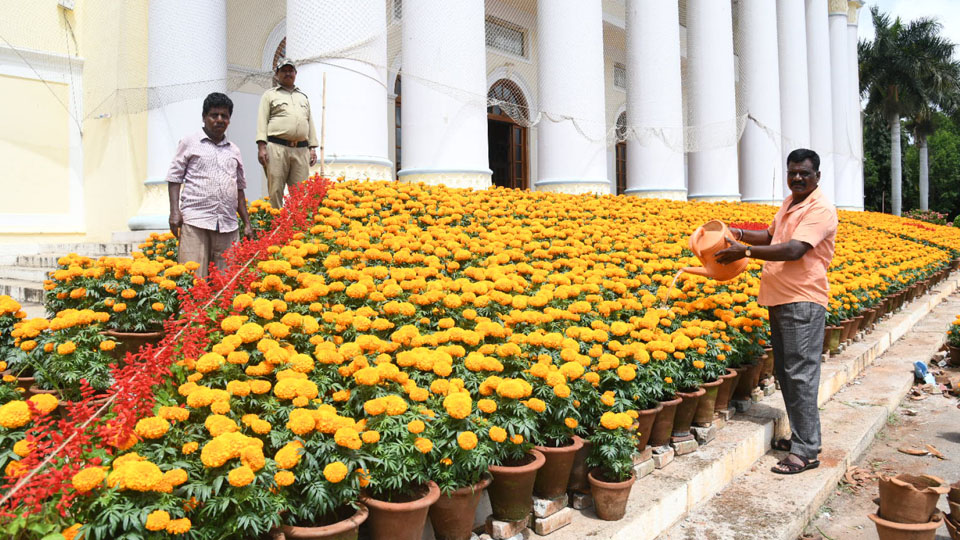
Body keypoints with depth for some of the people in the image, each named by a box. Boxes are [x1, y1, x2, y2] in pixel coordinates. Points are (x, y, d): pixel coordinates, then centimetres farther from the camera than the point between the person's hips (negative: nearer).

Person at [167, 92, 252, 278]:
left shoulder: (234, 150, 21)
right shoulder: (189, 143, 10)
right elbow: (175, 178, 7)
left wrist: (247, 224, 16)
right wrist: (175, 212, -6)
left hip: (227, 224, 4)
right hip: (195, 221, -3)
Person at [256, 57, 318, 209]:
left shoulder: (303, 97, 26)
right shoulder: (270, 95, 13)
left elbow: (310, 122, 21)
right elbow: (262, 121, 4)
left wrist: (312, 148, 11)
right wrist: (261, 146, -8)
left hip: (301, 149, 3)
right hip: (277, 147, -3)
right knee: (275, 190, -6)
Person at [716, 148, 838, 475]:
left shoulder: (820, 209, -12)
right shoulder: (788, 203, 17)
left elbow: (794, 250, -24)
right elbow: (772, 236, 31)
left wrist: (745, 251, -24)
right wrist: (740, 234, 15)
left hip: (803, 301, -9)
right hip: (778, 299, 10)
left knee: (800, 375, -9)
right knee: (784, 372, 15)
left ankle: (806, 451, -2)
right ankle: (799, 435, 27)